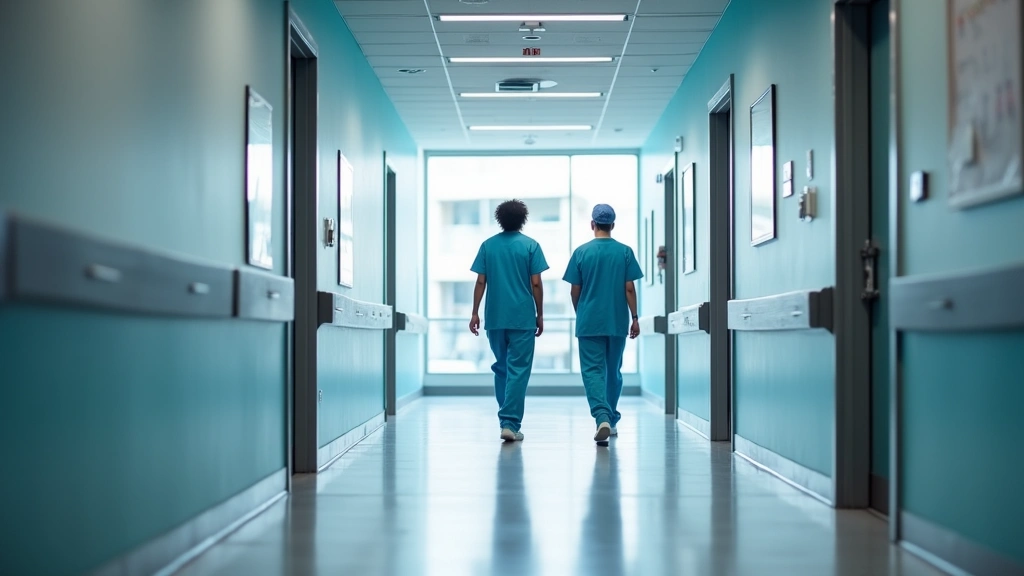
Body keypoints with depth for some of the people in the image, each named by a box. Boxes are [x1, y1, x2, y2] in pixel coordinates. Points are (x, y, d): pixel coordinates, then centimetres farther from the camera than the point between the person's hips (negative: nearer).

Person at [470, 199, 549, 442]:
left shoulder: (488, 245, 5)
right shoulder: (530, 246, -2)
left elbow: (480, 282, 2)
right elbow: (536, 284, -4)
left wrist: (475, 313, 7)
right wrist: (540, 314, 4)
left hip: (494, 318, 3)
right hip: (522, 318, -3)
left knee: (501, 368, 16)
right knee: (518, 371, -3)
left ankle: (507, 419, 23)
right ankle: (510, 423, -11)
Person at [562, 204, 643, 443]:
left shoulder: (581, 252, -3)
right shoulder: (625, 252, -1)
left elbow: (575, 291, 1)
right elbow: (629, 289, -3)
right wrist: (635, 318, 5)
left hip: (589, 322, -2)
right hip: (617, 322, 2)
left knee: (592, 371, -3)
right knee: (614, 371, 15)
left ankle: (602, 417, -23)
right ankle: (611, 420, 25)